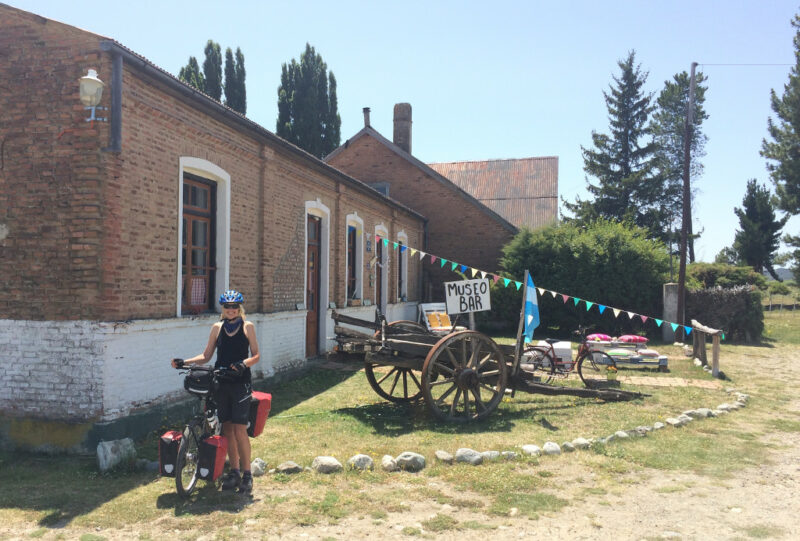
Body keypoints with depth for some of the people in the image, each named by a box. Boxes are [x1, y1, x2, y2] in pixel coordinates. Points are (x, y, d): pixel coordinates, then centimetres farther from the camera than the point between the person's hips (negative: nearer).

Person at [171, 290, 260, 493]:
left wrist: (243, 363, -19)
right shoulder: (217, 327, 9)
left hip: (240, 383, -3)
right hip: (220, 383, 3)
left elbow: (256, 355, 0)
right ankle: (234, 471, 19)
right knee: (227, 428, 7)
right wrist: (185, 362, -4)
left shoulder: (247, 326, 2)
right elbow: (206, 356, 10)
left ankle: (247, 473, 5)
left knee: (240, 429, -7)